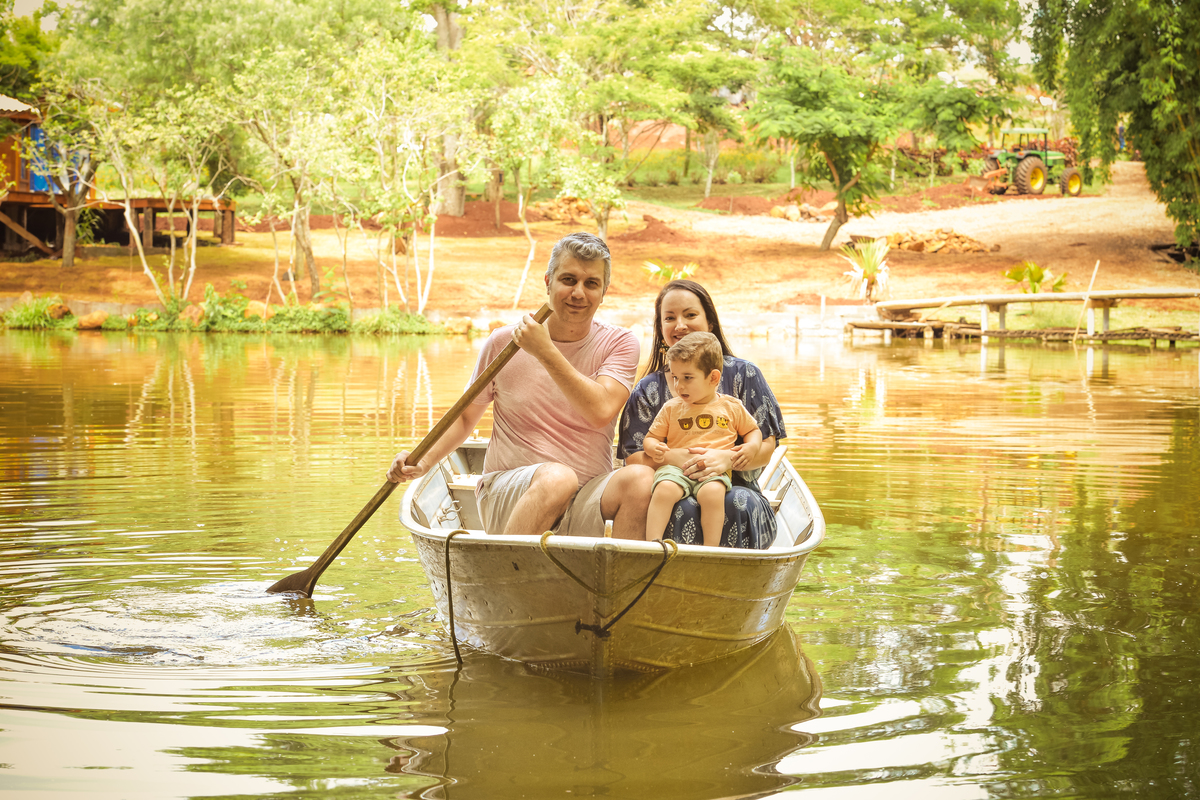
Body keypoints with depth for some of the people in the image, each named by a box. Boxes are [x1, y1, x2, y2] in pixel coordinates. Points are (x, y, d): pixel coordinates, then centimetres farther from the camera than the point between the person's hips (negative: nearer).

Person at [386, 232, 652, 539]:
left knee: (641, 477, -31)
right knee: (557, 477, -36)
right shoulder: (504, 341, 2)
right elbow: (467, 416, 14)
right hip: (505, 495, -1)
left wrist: (545, 352, -18)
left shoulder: (619, 343, 2)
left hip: (588, 502, 1)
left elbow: (601, 412, -17)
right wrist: (424, 462, -2)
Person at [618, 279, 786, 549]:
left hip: (735, 487, 0)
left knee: (740, 504, -35)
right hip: (674, 491, 0)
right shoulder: (648, 390, 14)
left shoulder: (743, 374, 10)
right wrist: (672, 458, -19)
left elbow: (766, 446, 4)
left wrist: (727, 458, -19)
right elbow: (634, 457, 4)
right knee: (684, 509, -36)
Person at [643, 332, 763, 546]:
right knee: (664, 489, -33)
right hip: (676, 467, 1)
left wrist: (752, 446, 4)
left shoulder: (732, 407, 14)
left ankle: (711, 547, -31)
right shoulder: (671, 408, 16)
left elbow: (753, 430, 26)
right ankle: (652, 543, -34)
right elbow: (651, 437, 20)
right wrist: (653, 448, -4)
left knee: (712, 492, -36)